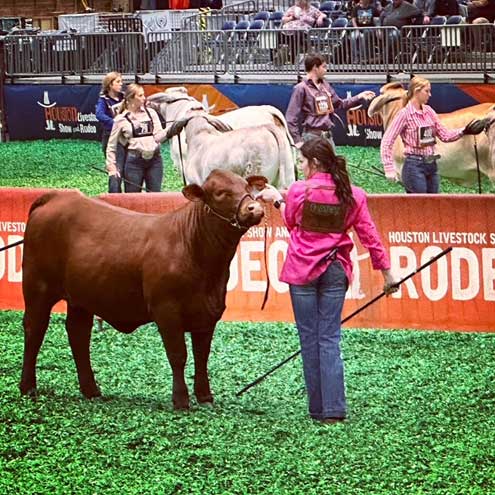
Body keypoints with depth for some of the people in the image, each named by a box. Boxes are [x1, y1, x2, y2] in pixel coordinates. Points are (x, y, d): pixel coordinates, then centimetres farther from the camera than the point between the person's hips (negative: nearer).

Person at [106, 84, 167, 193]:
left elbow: (158, 136, 0)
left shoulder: (151, 113, 8)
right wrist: (111, 166, -1)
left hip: (154, 159, 3)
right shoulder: (121, 119, 1)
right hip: (134, 160, -3)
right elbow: (111, 145, 7)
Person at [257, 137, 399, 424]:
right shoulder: (353, 195, -2)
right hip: (336, 271, 2)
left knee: (310, 338, 6)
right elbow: (370, 237, 2)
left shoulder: (299, 191, -10)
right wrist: (388, 273, 8)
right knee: (330, 338, 4)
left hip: (302, 271, -2)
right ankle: (334, 409, -6)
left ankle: (318, 408, 10)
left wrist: (277, 200, 25)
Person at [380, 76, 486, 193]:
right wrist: (389, 168, -18)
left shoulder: (429, 111, 9)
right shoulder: (405, 114, -10)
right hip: (415, 166, -7)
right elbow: (387, 141, -12)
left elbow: (444, 135, 13)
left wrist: (464, 131, -3)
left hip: (431, 166, 7)